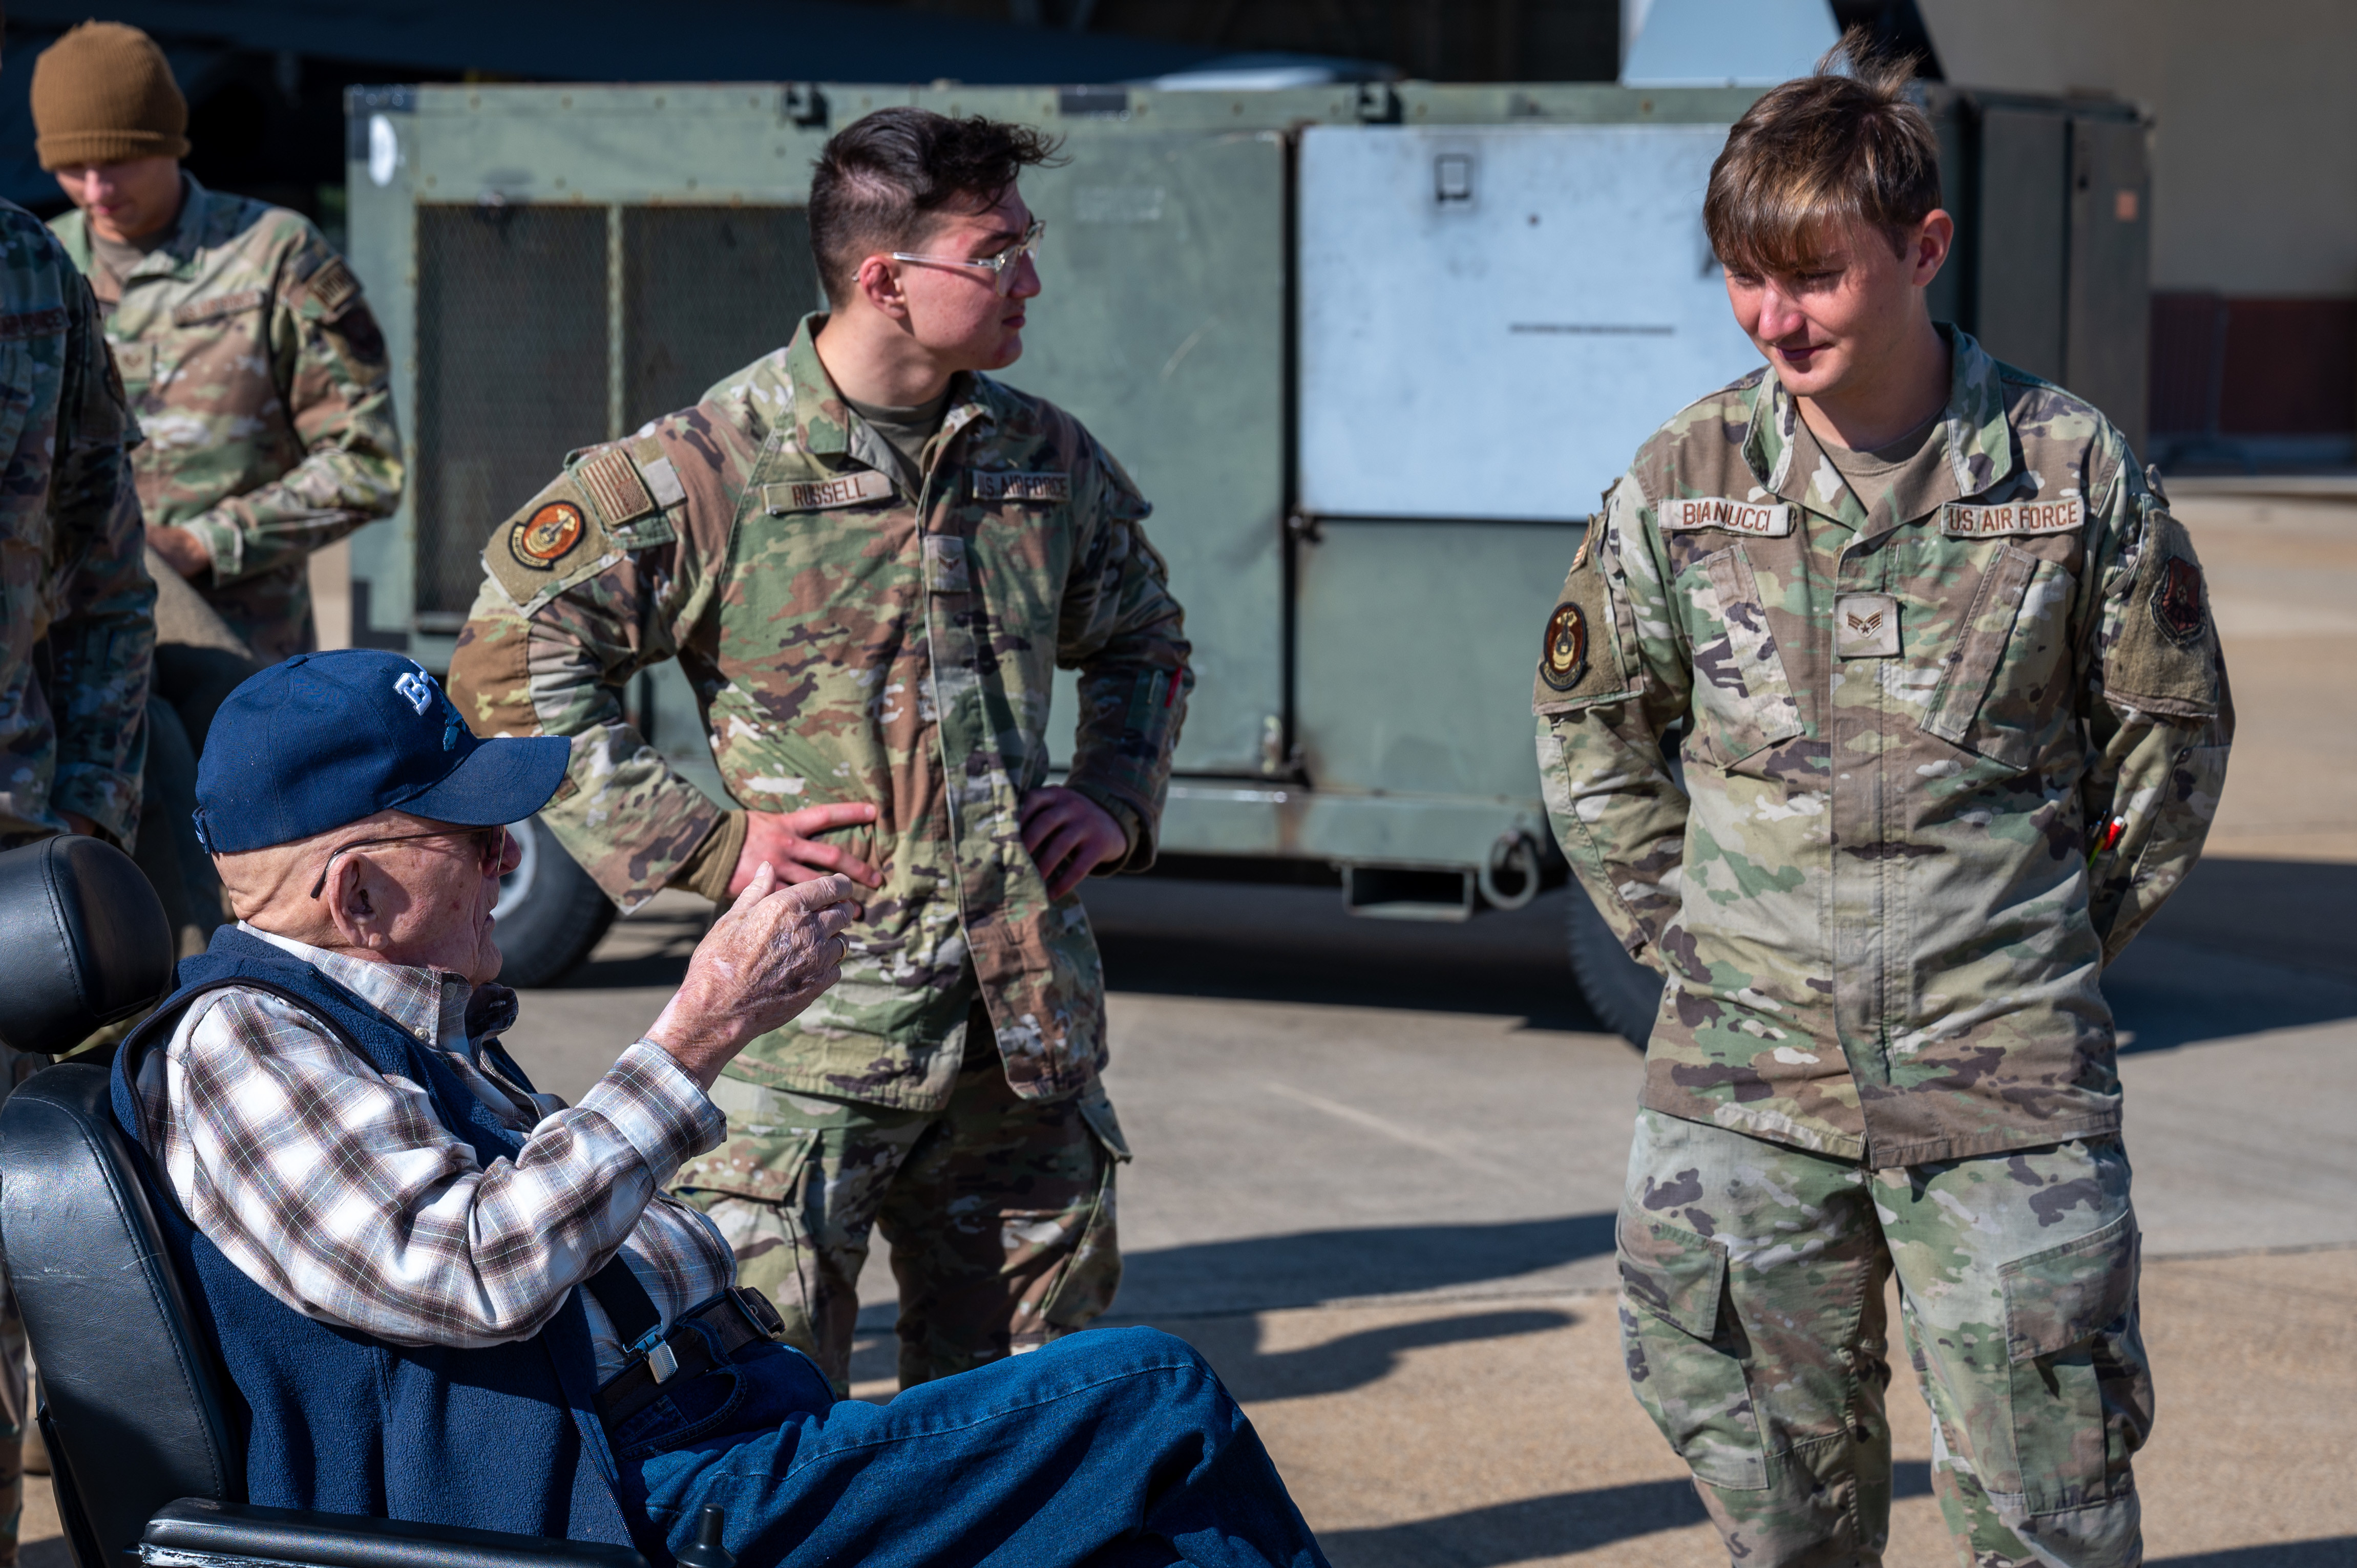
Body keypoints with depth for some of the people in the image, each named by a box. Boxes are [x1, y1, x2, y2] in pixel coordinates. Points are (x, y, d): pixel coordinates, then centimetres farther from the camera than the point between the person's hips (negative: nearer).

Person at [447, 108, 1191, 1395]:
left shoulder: (1046, 460, 10)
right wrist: (698, 844, -10)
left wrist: (1116, 800, 12)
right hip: (812, 1009, -5)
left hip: (1028, 1018, 5)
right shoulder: (712, 469, -8)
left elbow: (1142, 638, 29)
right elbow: (511, 660, -7)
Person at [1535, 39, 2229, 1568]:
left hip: (2005, 1082, -2)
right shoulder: (1682, 482, 0)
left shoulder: (2075, 468, -4)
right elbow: (1589, 723, 15)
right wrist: (1679, 928, 9)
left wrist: (2067, 937, 7)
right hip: (1745, 1074, 2)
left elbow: (2173, 723, 9)